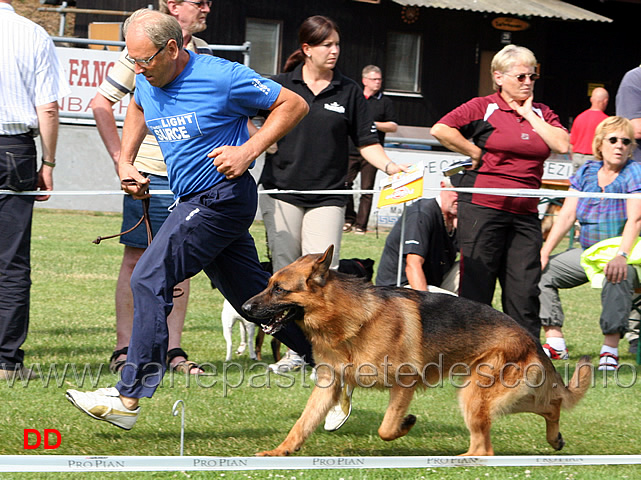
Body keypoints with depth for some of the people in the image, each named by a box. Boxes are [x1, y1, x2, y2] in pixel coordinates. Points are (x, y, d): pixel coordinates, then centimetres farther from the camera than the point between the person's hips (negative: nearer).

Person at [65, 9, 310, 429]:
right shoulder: (147, 84, 6)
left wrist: (249, 150, -17)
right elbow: (138, 110, 32)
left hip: (222, 196, -9)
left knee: (151, 280, -15)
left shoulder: (222, 77, -16)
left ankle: (129, 397, -15)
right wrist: (125, 162, 18)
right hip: (194, 200, 9)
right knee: (254, 294, 11)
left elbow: (294, 104, -8)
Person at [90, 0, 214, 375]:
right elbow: (101, 103, -5)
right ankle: (124, 348, 4)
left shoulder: (204, 53, 12)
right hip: (149, 174, -5)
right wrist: (120, 157, -10)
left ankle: (173, 348, 10)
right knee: (137, 260, -1)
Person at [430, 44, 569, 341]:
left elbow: (562, 145, -1)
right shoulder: (484, 107, 1)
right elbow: (441, 130, -11)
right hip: (482, 206, -4)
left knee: (525, 289, 2)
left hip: (525, 213, 5)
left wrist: (530, 115, 1)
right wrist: (475, 154, -7)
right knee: (476, 286, -1)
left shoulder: (542, 113, 16)